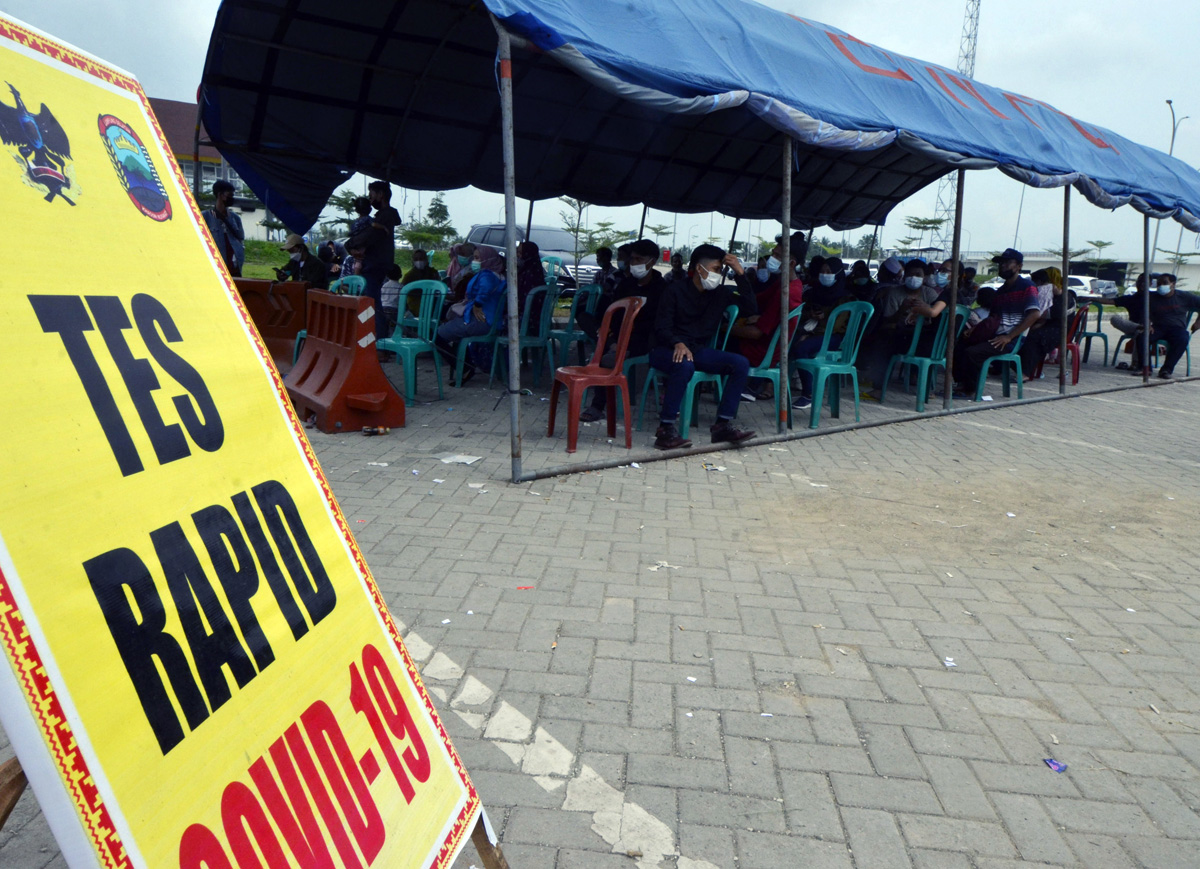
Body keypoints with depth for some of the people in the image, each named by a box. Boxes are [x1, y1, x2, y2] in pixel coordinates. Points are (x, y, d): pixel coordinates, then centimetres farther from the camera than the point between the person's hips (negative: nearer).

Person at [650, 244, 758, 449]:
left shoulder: (720, 293, 9)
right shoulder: (675, 290, -5)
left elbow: (751, 308, 1)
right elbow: (661, 327, -12)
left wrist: (740, 274, -6)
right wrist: (678, 343, -33)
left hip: (698, 350, 5)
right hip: (667, 350, -5)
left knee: (740, 363, -16)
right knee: (685, 365, -39)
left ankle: (723, 425, -19)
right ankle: (666, 429, -33)